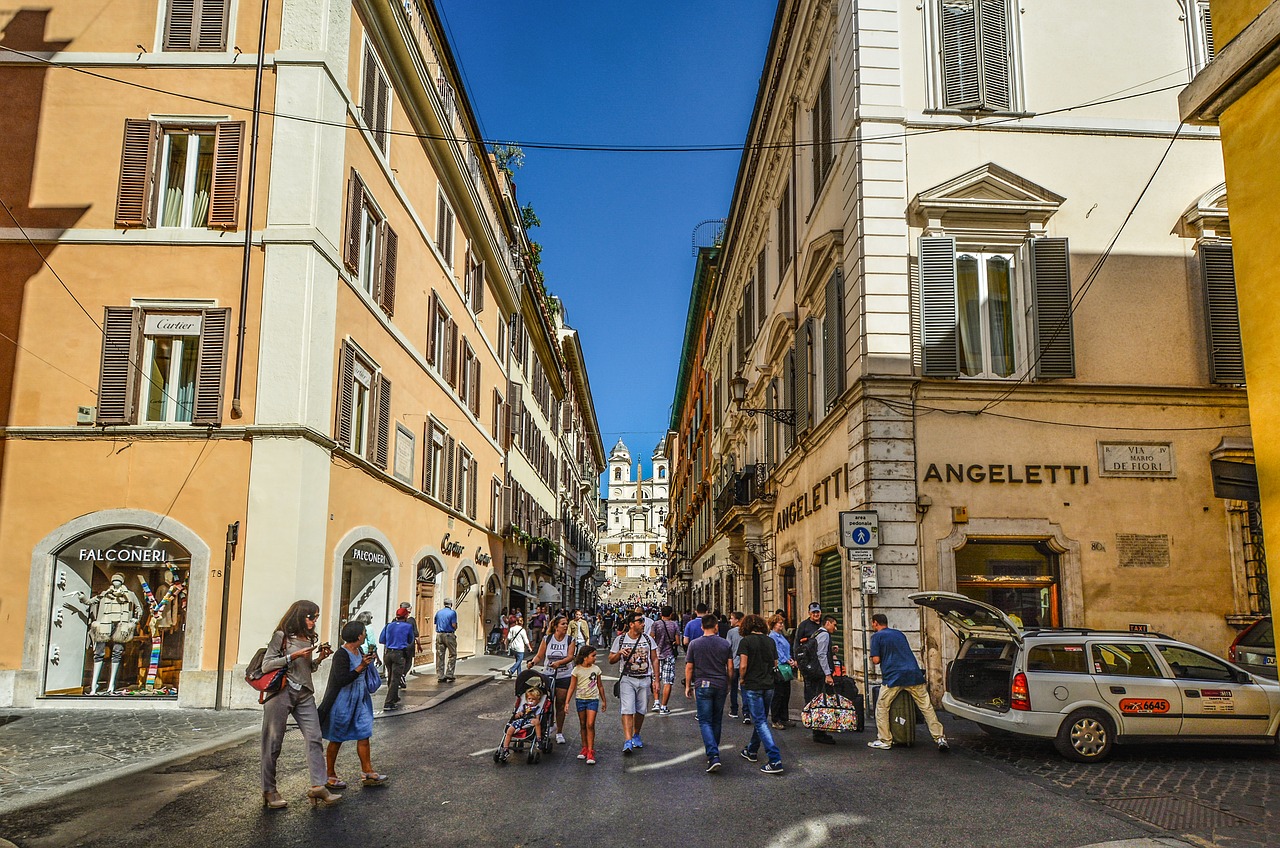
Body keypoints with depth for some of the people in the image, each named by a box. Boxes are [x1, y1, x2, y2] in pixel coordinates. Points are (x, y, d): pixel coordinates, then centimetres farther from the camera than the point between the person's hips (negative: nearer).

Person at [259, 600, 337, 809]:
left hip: (305, 695, 6)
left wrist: (319, 659, 4)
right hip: (281, 692, -6)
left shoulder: (310, 639, 15)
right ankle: (269, 790, 13)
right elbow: (266, 666, -9)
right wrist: (293, 656, -15)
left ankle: (318, 786, -4)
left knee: (314, 739, -4)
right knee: (273, 743, 3)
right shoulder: (281, 636, -5)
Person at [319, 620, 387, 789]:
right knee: (336, 739, 7)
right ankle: (329, 776, 20)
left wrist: (369, 659, 6)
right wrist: (361, 666, -31)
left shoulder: (359, 651, 4)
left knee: (364, 734, 7)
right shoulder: (341, 655, -21)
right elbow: (342, 680, -28)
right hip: (343, 702, -8)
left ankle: (367, 773, 14)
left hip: (359, 701, 8)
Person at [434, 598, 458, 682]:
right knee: (452, 655, 8)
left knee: (439, 656, 5)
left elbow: (436, 623, 10)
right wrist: (454, 629, 9)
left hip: (439, 635, 4)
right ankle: (449, 673, 1)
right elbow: (454, 625, -12)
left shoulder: (438, 612, 8)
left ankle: (440, 676, 5)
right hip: (449, 635, -4)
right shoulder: (452, 612, -6)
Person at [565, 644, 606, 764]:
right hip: (580, 699, 0)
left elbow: (600, 686, 12)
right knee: (583, 725, 10)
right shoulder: (577, 670, -5)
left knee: (590, 725, -10)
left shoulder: (596, 669, 2)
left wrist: (604, 701, 17)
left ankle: (590, 751, -8)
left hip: (593, 699, 0)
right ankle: (584, 748, 23)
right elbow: (572, 687, -2)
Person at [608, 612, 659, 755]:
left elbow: (654, 660, 10)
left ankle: (636, 735, 30)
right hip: (627, 679, -2)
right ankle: (628, 741, -16)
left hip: (645, 679, 2)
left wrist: (656, 680, 3)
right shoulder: (620, 639, 1)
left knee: (641, 710, 9)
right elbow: (611, 660, 7)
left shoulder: (648, 639, 6)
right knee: (627, 710, -12)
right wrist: (619, 653, -14)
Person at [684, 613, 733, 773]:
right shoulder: (725, 644, 0)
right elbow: (730, 667, 3)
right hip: (721, 685, 3)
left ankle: (713, 756, -18)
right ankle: (713, 751, 29)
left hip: (702, 685, -2)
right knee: (716, 720, 16)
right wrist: (728, 684, 17)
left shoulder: (694, 644, -4)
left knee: (705, 722, -2)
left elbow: (689, 667, -1)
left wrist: (688, 686, 10)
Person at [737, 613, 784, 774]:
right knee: (760, 719, 20)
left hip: (752, 686, -6)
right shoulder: (770, 641, 5)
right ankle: (751, 751, 36)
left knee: (760, 722, -4)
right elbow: (775, 664, 11)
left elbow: (743, 665, -18)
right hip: (769, 685, 6)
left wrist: (742, 679, -1)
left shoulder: (746, 641, -11)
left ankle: (775, 760, -12)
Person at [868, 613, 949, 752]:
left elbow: (876, 660, -4)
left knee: (882, 707, 9)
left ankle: (884, 741, 7)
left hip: (894, 677, -5)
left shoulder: (877, 636, 3)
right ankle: (940, 738, 1)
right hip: (914, 674, 5)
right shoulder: (899, 634, 22)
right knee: (926, 707, 7)